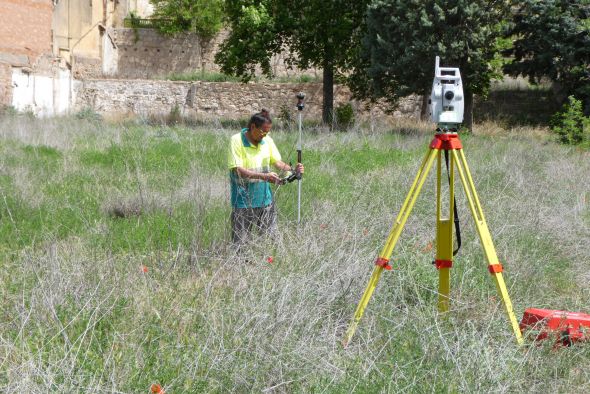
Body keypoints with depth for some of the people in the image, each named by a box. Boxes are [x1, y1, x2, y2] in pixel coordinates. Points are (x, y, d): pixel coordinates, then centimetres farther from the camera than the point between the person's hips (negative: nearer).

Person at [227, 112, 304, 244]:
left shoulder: (267, 140, 3)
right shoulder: (236, 140, -13)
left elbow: (276, 162, 7)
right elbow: (237, 170, -20)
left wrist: (293, 170, -14)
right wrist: (264, 176, -29)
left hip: (265, 198, 5)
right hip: (244, 200, -5)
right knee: (240, 241, 1)